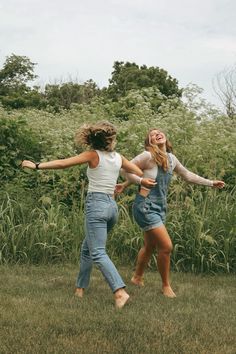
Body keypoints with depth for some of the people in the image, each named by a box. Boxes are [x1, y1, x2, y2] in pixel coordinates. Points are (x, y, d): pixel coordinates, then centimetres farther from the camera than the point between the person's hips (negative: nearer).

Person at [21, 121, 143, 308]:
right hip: (112, 205, 7)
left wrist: (37, 166, -5)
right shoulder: (118, 157, 9)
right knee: (87, 249, 20)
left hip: (96, 204, -7)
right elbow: (139, 173, 19)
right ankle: (80, 288, 26)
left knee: (98, 253, -11)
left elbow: (63, 163, -9)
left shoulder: (93, 155, -5)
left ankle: (120, 292, -25)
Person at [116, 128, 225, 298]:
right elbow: (127, 170, -10)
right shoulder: (148, 156, -13)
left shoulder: (171, 158, 7)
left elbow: (187, 175, 21)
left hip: (160, 207, 8)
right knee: (166, 246, -12)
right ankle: (166, 286, 6)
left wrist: (211, 183, 24)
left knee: (150, 246, 20)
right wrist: (141, 180, -27)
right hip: (146, 206, -8)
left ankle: (137, 277, 41)